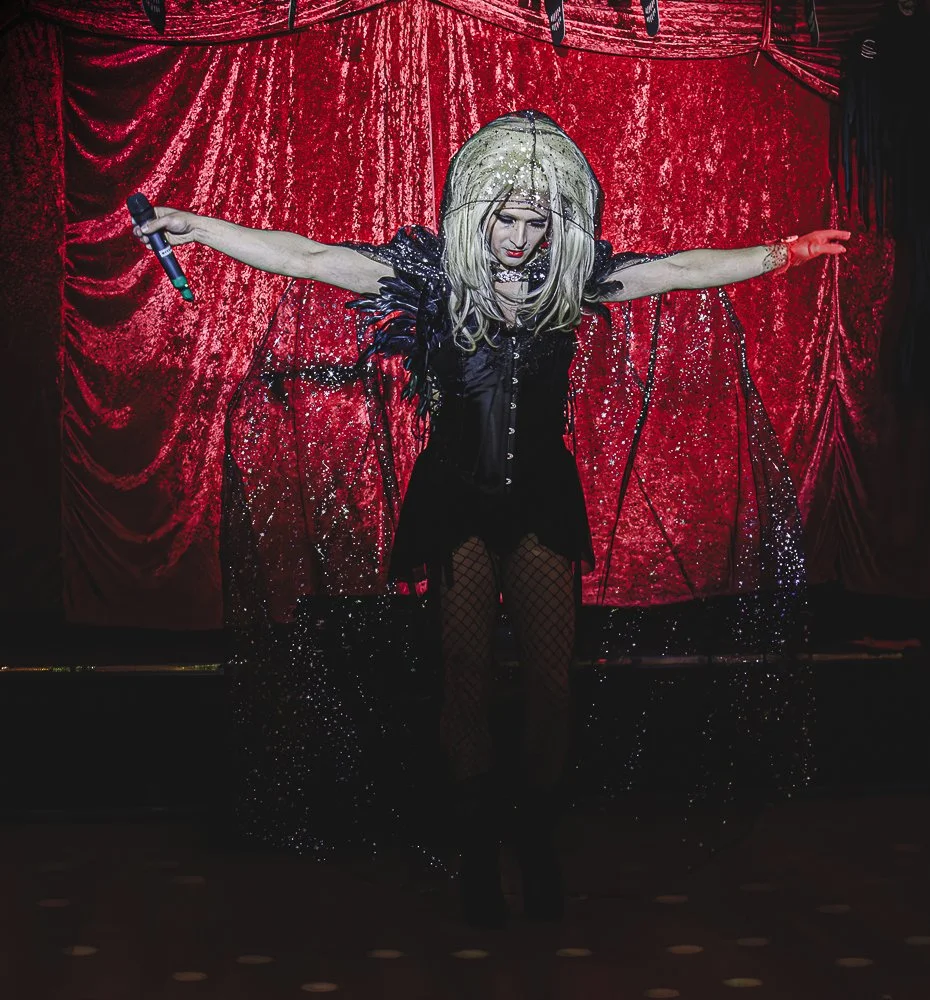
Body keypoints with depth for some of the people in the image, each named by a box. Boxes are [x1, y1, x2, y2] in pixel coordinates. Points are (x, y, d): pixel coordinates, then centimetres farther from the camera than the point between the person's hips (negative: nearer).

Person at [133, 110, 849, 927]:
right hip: (458, 497, -1)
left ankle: (538, 838, 20)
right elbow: (311, 259, -11)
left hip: (542, 494, 2)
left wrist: (778, 256, -11)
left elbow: (682, 269, 0)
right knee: (467, 680, 1)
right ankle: (480, 845, 16)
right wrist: (195, 228, -18)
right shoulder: (434, 270, -6)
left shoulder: (571, 275, -1)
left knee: (551, 680, 2)